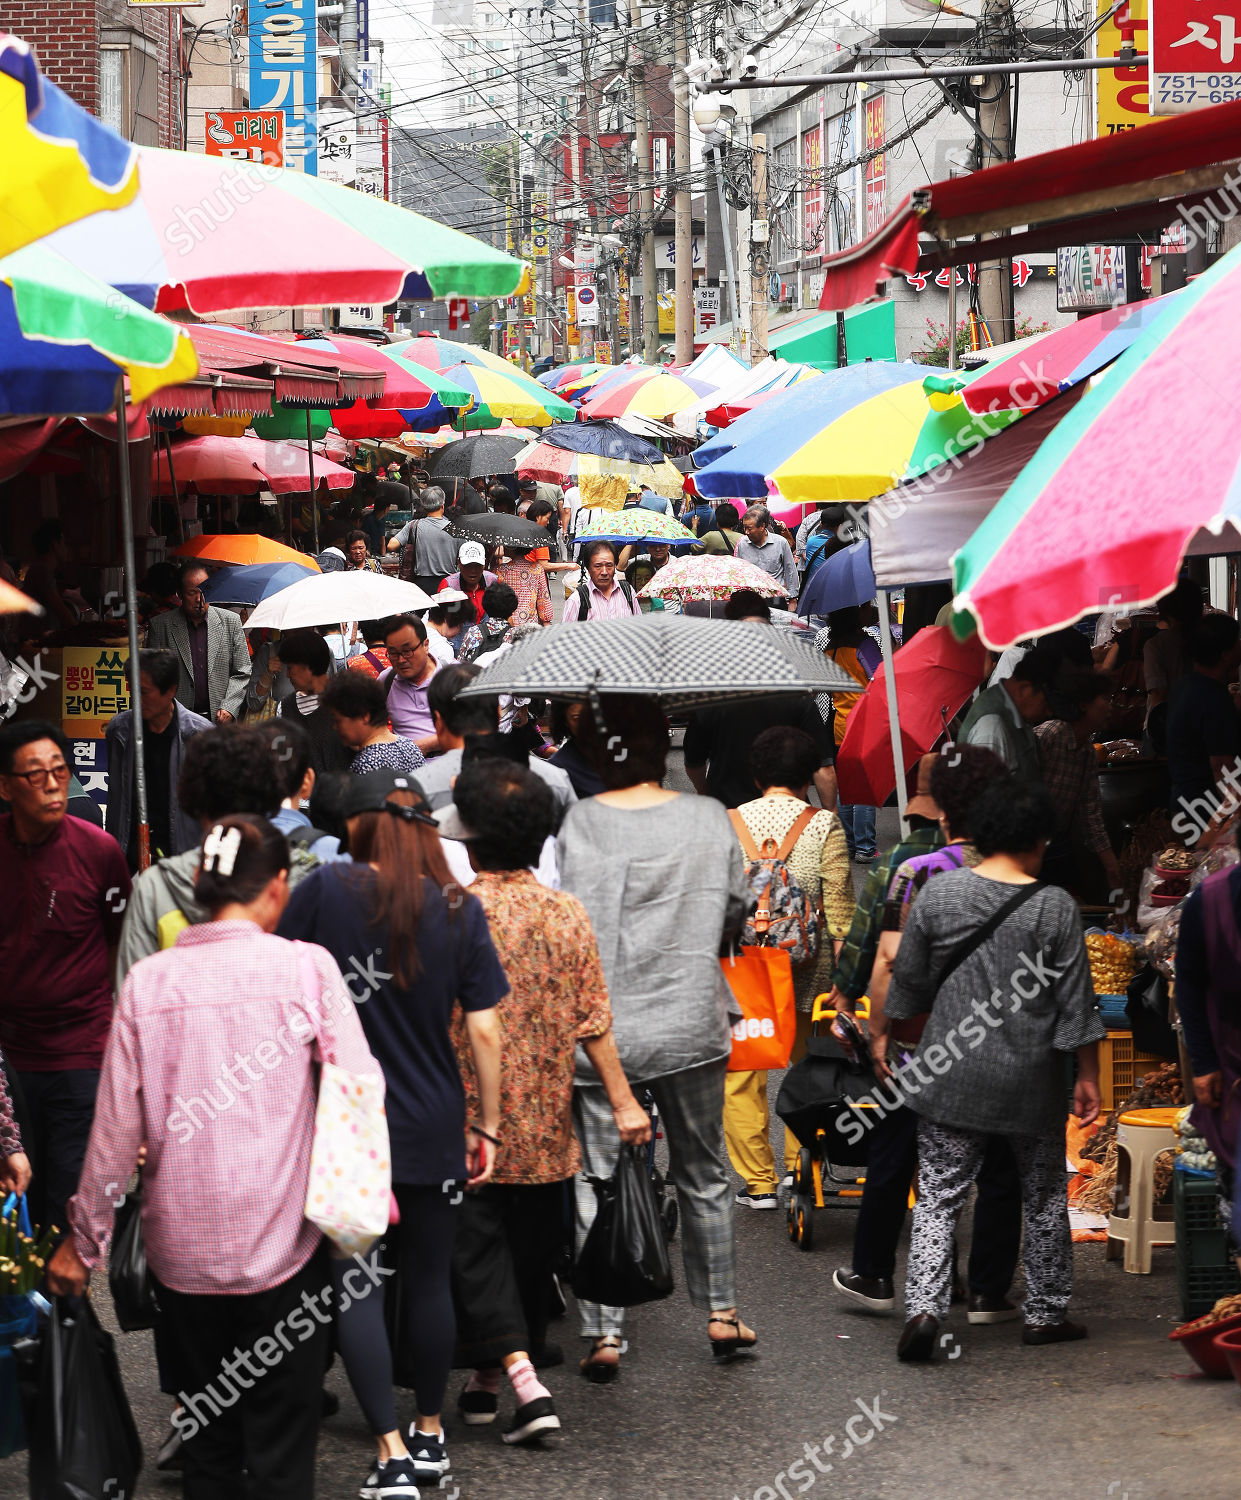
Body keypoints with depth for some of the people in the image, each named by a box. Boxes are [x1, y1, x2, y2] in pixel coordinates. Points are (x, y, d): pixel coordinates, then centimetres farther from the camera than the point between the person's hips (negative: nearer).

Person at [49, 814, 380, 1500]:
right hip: (281, 1246, -2)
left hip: (182, 1253, 2)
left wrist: (85, 1240, 10)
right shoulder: (306, 967, -7)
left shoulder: (148, 981, -2)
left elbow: (116, 1129, 0)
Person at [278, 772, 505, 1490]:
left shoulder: (324, 890, -9)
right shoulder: (460, 909, -4)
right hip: (435, 1126, 3)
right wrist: (487, 1124, 7)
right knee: (429, 1281, 15)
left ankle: (393, 1451, -8)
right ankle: (430, 1434, 29)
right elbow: (484, 1030, -4)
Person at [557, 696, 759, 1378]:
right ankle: (721, 1313, 24)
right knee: (703, 1172, 17)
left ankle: (604, 1333, 1)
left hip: (600, 1027, -2)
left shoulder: (578, 823, -8)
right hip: (691, 1020, 2)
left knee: (598, 1180, 4)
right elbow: (736, 909, 7)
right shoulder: (709, 818, -1)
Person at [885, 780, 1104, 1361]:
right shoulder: (1055, 907, -9)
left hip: (950, 1073, 1)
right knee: (1044, 1196, 16)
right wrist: (1088, 1078, 2)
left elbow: (908, 981, 6)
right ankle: (1046, 1313, 24)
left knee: (938, 1198, 4)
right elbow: (1076, 1002, -6)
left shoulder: (938, 895, -3)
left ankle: (923, 1307, -13)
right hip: (1031, 1080, -1)